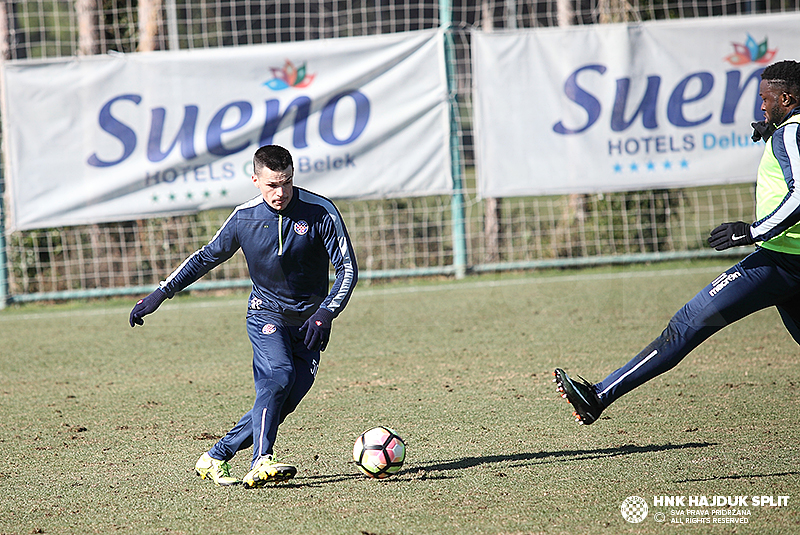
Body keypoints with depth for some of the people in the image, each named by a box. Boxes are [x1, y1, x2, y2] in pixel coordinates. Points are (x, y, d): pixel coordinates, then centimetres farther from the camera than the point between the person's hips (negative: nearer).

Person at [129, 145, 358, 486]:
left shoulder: (320, 213, -12)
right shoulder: (244, 218, -5)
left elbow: (347, 268, -10)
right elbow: (207, 257, 9)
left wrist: (325, 313, -25)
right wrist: (161, 294, 5)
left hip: (308, 322, 1)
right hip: (266, 313, 0)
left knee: (283, 401, -11)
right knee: (278, 374, -29)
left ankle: (216, 458, 1)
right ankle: (261, 463, -35)